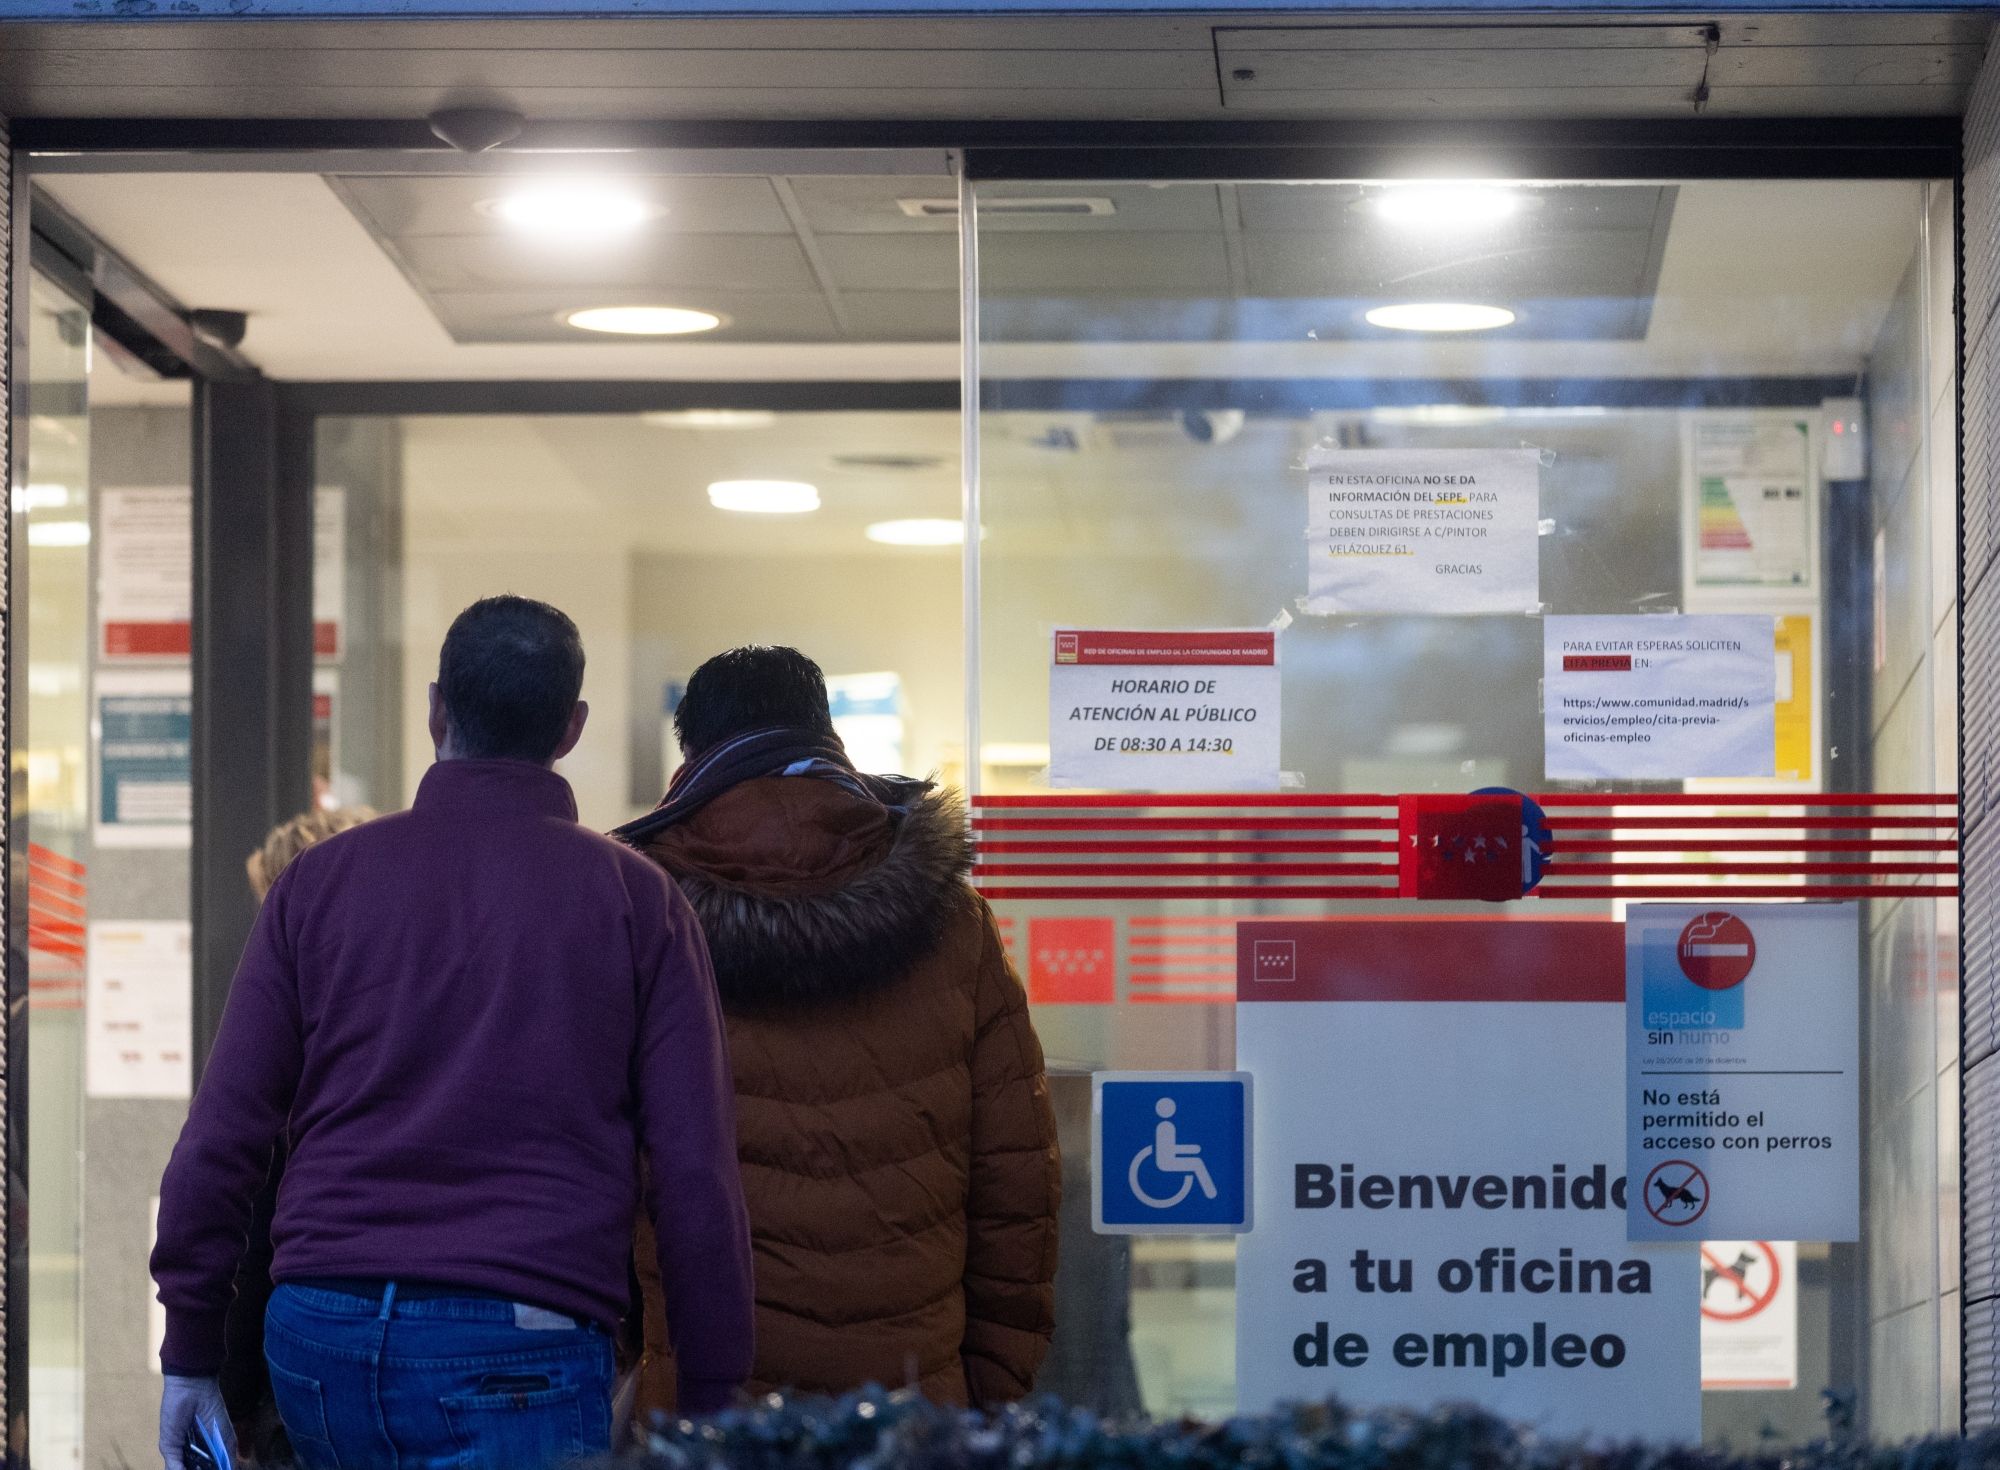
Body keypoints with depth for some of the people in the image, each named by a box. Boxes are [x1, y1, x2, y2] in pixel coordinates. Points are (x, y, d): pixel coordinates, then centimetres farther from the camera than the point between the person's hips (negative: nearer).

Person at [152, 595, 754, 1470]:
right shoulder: (636, 899, 3)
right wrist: (713, 1399, 4)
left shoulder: (321, 879, 8)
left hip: (318, 1336, 3)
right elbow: (695, 1174, -2)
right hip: (518, 1354, -3)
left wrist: (192, 1353, 12)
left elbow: (221, 1136, 5)